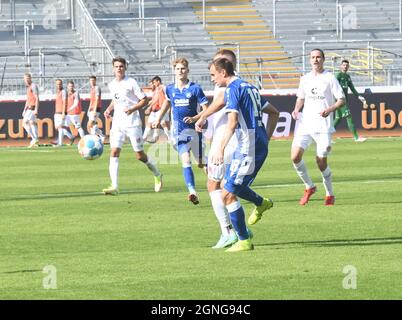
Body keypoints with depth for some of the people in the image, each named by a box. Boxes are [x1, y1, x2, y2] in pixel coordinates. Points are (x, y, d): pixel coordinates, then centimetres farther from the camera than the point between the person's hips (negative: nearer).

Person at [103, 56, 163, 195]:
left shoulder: (131, 83, -8)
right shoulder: (112, 85, 9)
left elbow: (144, 100, -6)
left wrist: (132, 109, -20)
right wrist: (109, 109, 8)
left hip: (133, 123, -5)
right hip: (117, 123, 5)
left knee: (140, 155, 2)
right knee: (114, 152, -12)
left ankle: (157, 175, 29)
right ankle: (114, 186, -16)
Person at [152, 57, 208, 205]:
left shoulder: (195, 88, -8)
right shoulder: (170, 89, 4)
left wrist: (195, 118, -22)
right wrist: (158, 120, 32)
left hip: (194, 130, -2)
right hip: (178, 131, 2)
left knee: (201, 163, 8)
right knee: (185, 160, -16)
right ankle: (193, 192, -26)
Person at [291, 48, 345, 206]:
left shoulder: (329, 78, -1)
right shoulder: (305, 79, 12)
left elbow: (341, 100, -1)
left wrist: (329, 109, -19)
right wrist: (296, 110, 4)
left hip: (323, 126, -4)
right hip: (305, 124, 4)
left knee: (321, 162, -2)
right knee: (295, 156, -12)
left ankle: (330, 194, 18)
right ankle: (309, 187, 9)